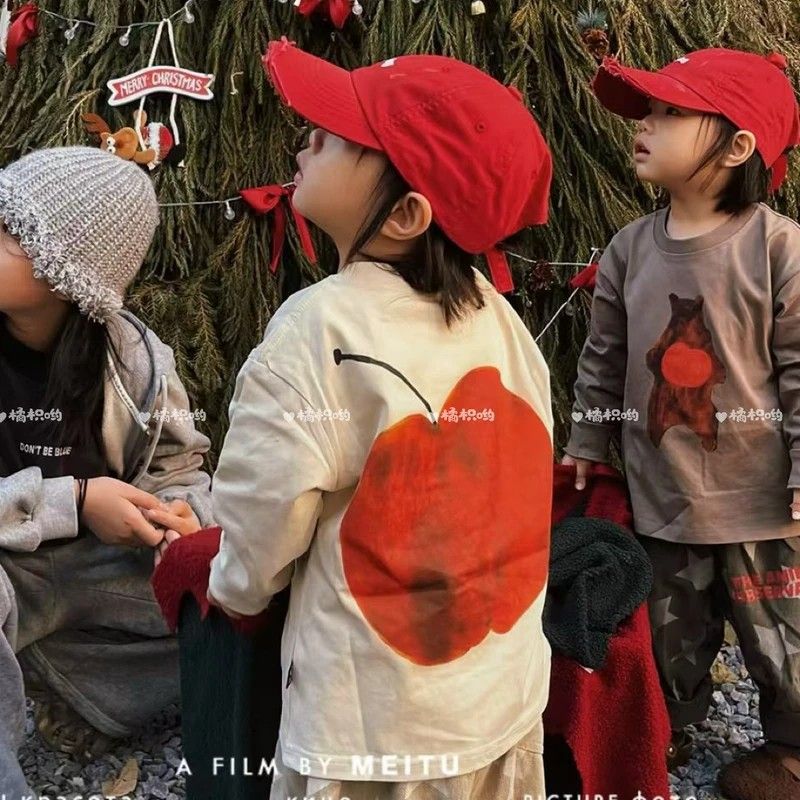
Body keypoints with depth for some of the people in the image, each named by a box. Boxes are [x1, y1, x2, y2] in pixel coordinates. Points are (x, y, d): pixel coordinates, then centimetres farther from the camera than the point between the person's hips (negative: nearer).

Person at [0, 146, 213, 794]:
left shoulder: (132, 352, -8)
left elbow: (176, 463, 3)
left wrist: (181, 516, -20)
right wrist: (72, 500, -27)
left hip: (103, 562, 4)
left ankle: (65, 685, -4)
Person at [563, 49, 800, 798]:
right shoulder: (629, 248, -1)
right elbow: (603, 358, 8)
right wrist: (586, 444, 10)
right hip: (662, 490, 4)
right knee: (673, 630, 21)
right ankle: (670, 726, 45)